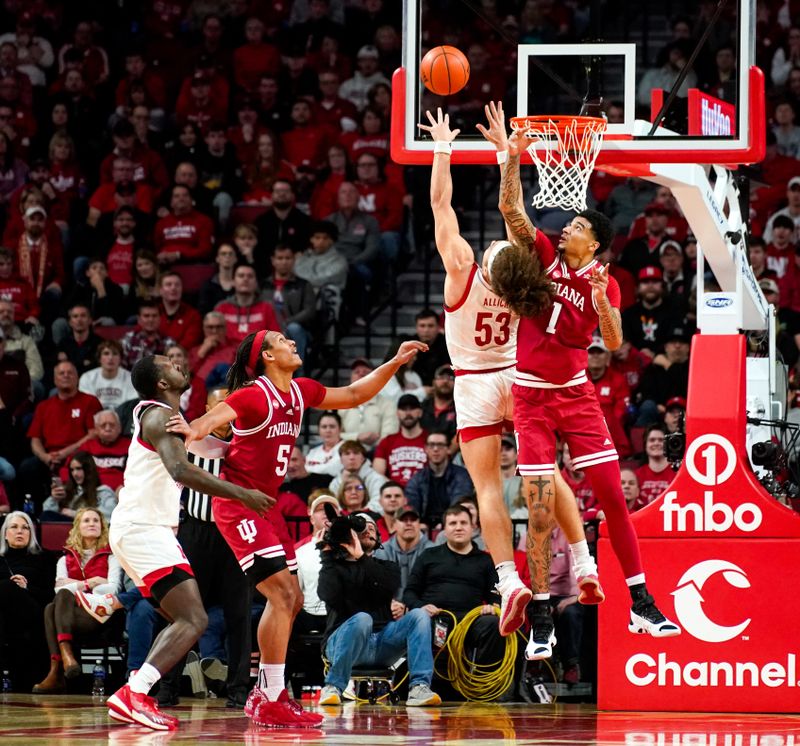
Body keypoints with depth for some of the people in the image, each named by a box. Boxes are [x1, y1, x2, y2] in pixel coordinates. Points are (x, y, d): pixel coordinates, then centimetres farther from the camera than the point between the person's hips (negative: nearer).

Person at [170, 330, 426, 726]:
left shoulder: (300, 392, 8)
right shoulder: (254, 395, -16)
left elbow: (353, 395, 22)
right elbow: (214, 417, -31)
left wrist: (394, 363, 16)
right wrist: (195, 429, -54)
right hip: (237, 504, -9)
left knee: (290, 600, 14)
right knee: (283, 596, -17)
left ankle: (263, 691, 24)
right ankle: (271, 703, -15)